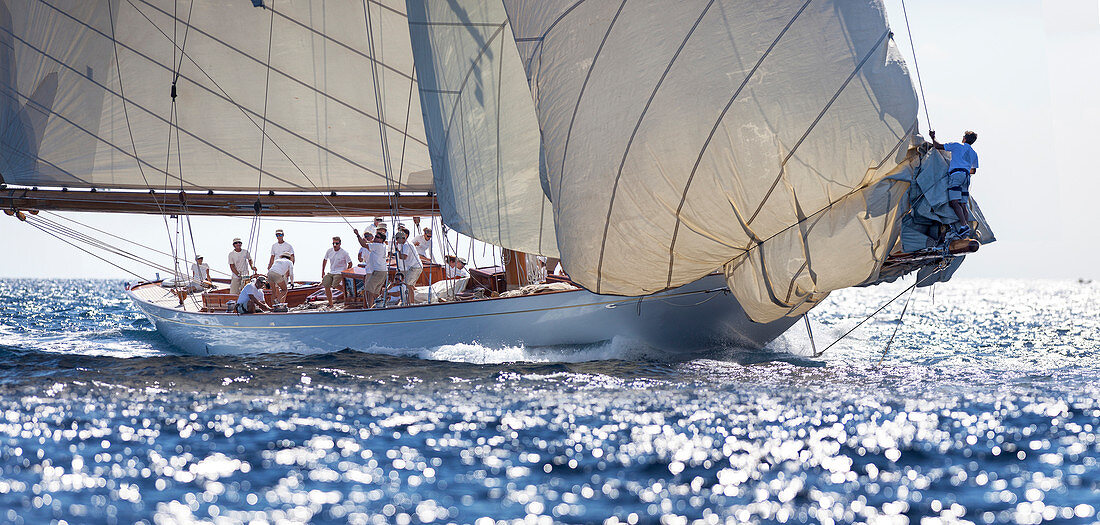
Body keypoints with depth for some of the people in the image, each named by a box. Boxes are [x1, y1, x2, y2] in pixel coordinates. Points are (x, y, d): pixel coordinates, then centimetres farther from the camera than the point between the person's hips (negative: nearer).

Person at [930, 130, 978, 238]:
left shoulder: (956, 145, 10)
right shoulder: (974, 154, 26)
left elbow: (937, 146, 9)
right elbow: (974, 170, 38)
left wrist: (933, 138, 28)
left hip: (955, 174, -6)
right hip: (966, 176, 6)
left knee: (954, 202, -16)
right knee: (963, 205, 3)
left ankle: (964, 225, -32)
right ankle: (967, 232, -7)